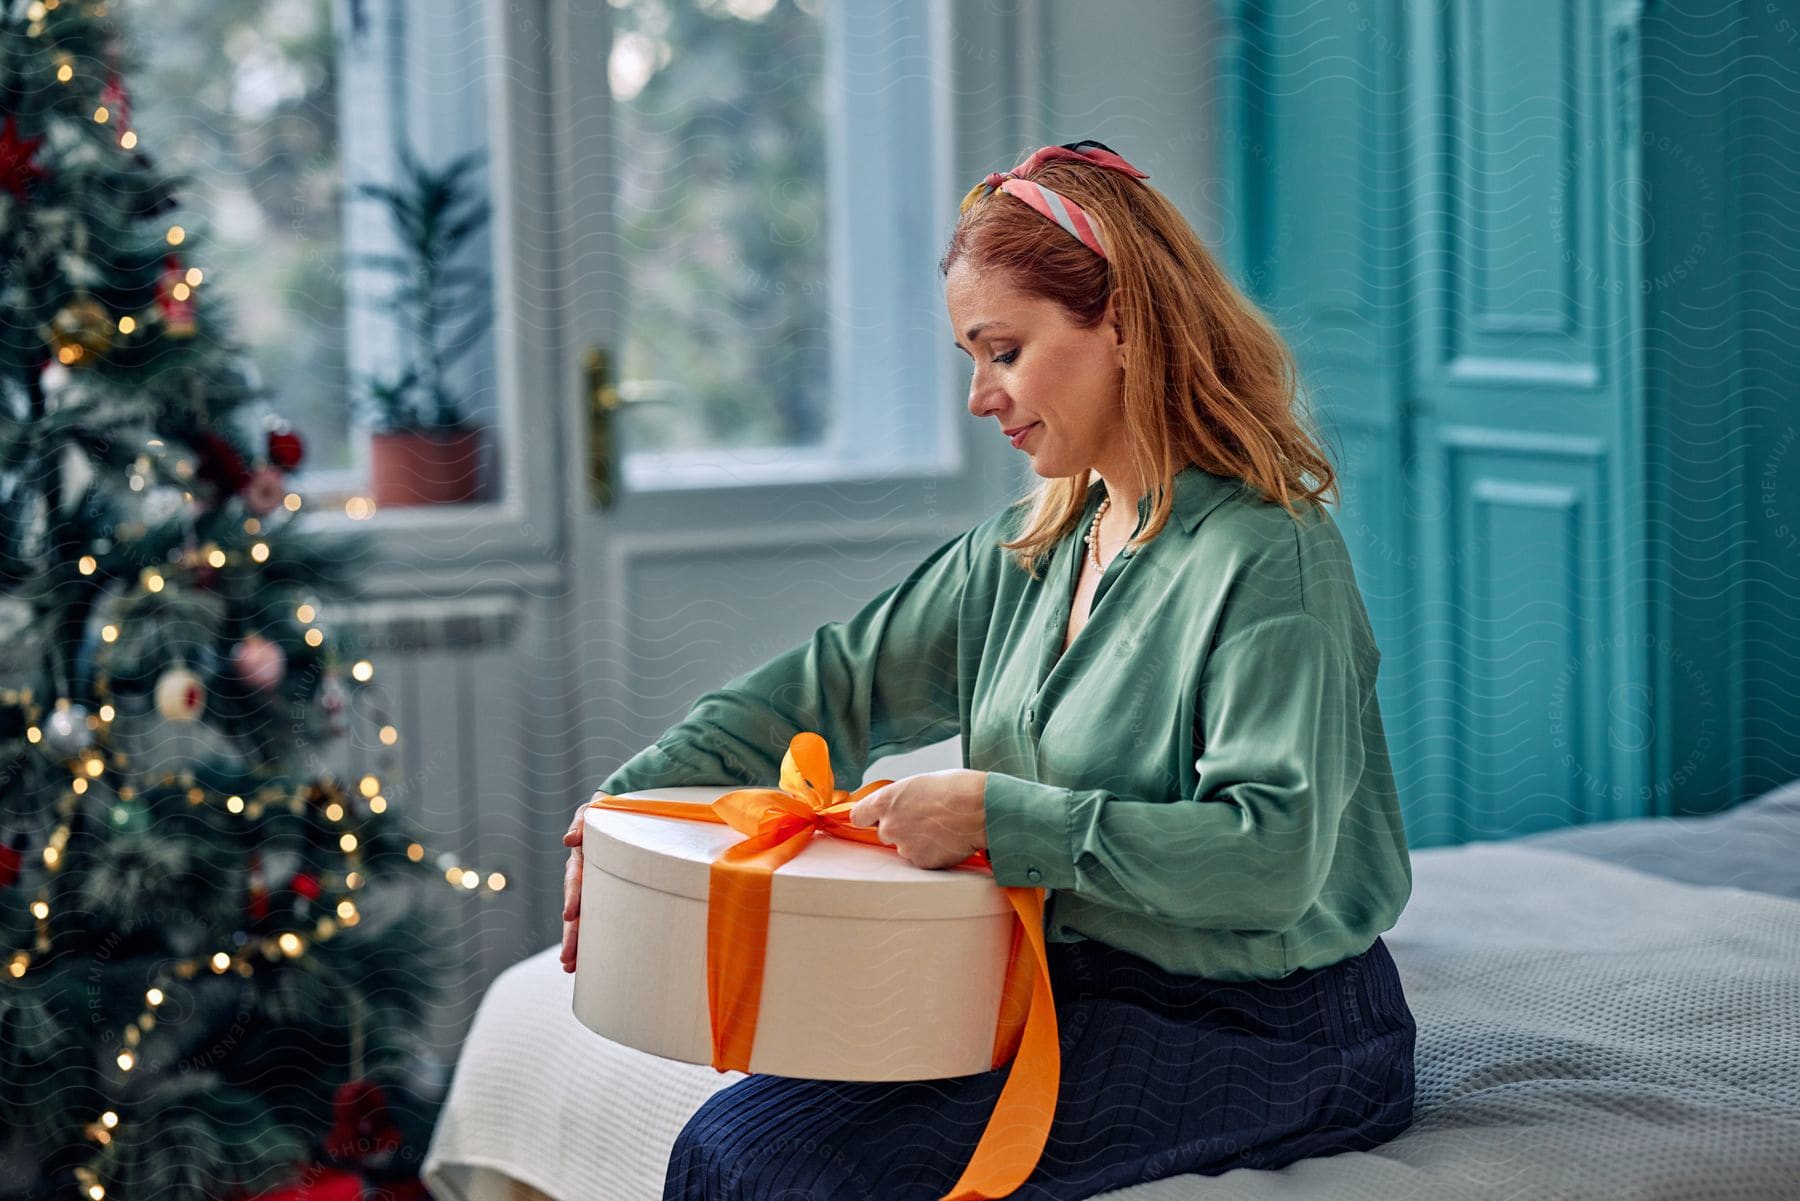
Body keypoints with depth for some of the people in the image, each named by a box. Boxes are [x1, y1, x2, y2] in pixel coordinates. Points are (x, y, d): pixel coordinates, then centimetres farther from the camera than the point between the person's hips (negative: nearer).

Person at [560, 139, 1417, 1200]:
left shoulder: (1268, 558, -18)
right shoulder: (1031, 548, 10)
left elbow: (1275, 854, -26)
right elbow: (837, 685, 16)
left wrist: (995, 816, -27)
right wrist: (632, 801, 6)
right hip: (1080, 991, 8)